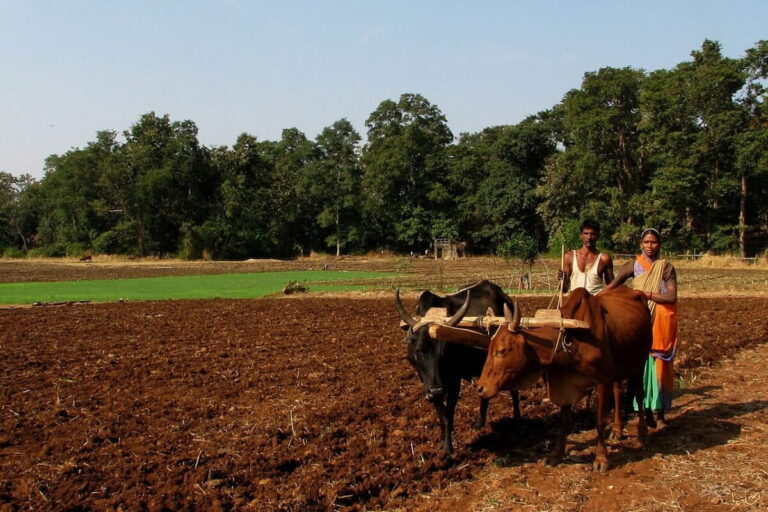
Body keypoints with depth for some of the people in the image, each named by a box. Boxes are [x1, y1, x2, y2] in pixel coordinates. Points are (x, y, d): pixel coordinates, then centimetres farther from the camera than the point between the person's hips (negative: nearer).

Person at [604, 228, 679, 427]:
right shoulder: (633, 266, 4)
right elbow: (611, 287, -4)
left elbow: (672, 297, -8)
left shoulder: (666, 267, 3)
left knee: (660, 364, 3)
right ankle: (647, 410, 6)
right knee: (642, 364, -1)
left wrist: (646, 294, -17)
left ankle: (660, 411, 14)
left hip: (661, 324, 0)